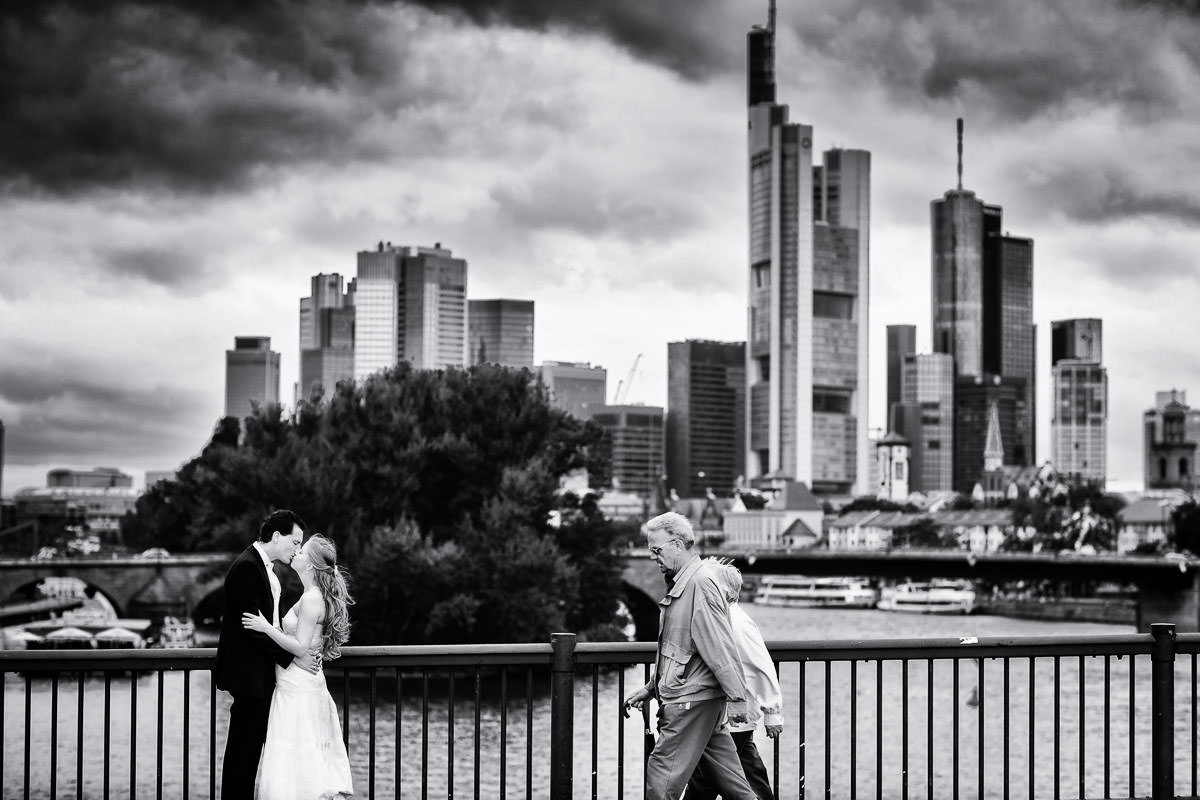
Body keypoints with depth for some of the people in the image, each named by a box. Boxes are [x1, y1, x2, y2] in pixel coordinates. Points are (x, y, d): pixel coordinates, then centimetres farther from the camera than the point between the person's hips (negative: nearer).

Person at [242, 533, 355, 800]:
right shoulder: (314, 596, 12)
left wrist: (267, 628, -20)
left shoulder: (311, 599, -18)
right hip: (304, 683, 10)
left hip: (298, 686, -10)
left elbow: (300, 648, -20)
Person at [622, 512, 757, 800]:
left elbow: (720, 645, -20)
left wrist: (736, 697, -23)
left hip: (692, 699, -10)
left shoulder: (700, 582, -15)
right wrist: (650, 689, 22)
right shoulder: (680, 583, 17)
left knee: (662, 776, -6)